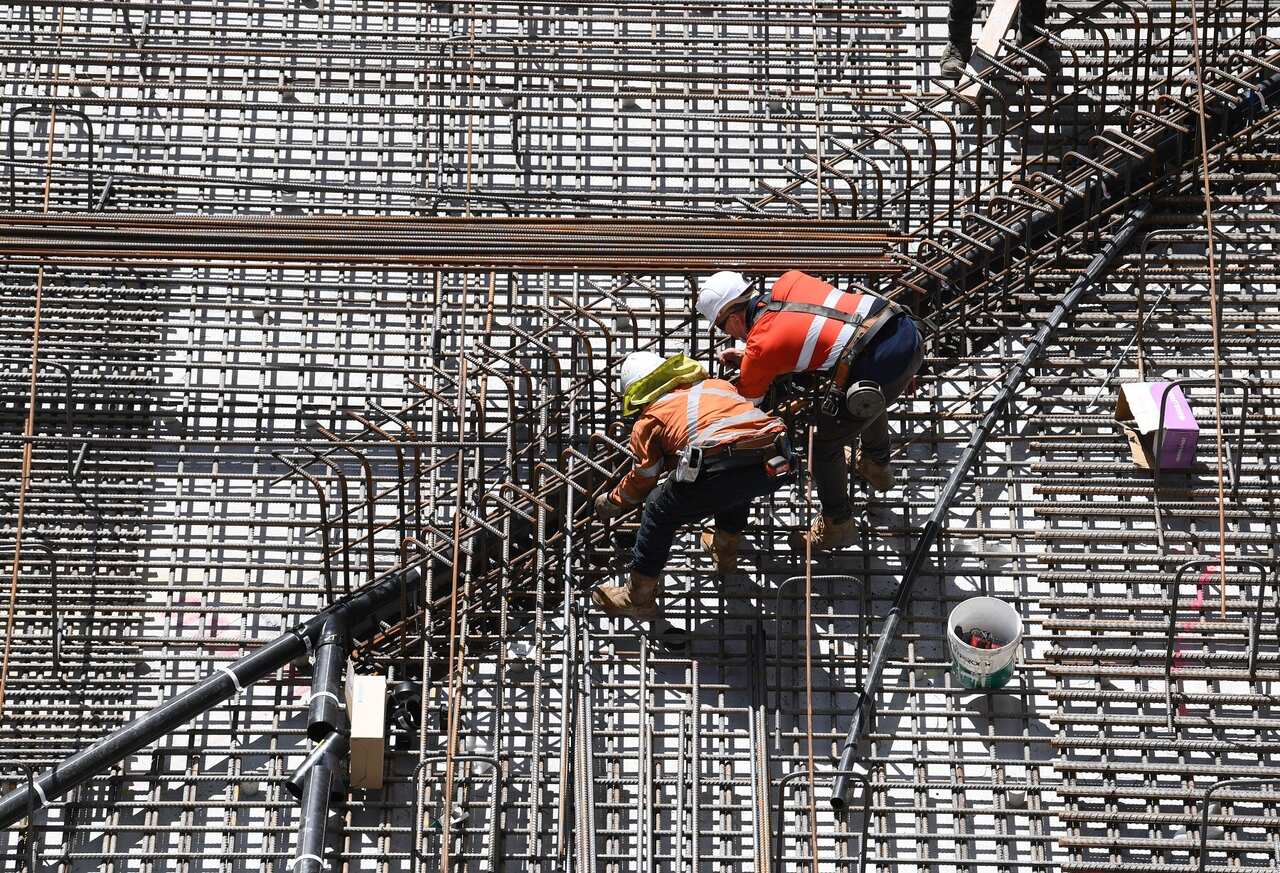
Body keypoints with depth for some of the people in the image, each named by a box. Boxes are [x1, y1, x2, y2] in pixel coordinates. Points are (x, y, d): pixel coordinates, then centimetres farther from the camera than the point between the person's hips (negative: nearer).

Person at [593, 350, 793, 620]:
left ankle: (638, 597, 24)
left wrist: (611, 502, 49)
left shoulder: (648, 421, 20)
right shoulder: (717, 384, 33)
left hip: (718, 471, -5)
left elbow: (641, 481, 30)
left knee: (659, 513, 19)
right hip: (776, 467, 5)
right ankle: (725, 549, 52)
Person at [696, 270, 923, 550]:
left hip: (877, 367, -8)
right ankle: (877, 466, 64)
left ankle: (838, 525, 33)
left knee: (825, 448, 15)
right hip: (910, 336, 8)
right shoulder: (790, 281, 14)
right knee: (870, 401, 39)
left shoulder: (760, 347, -3)